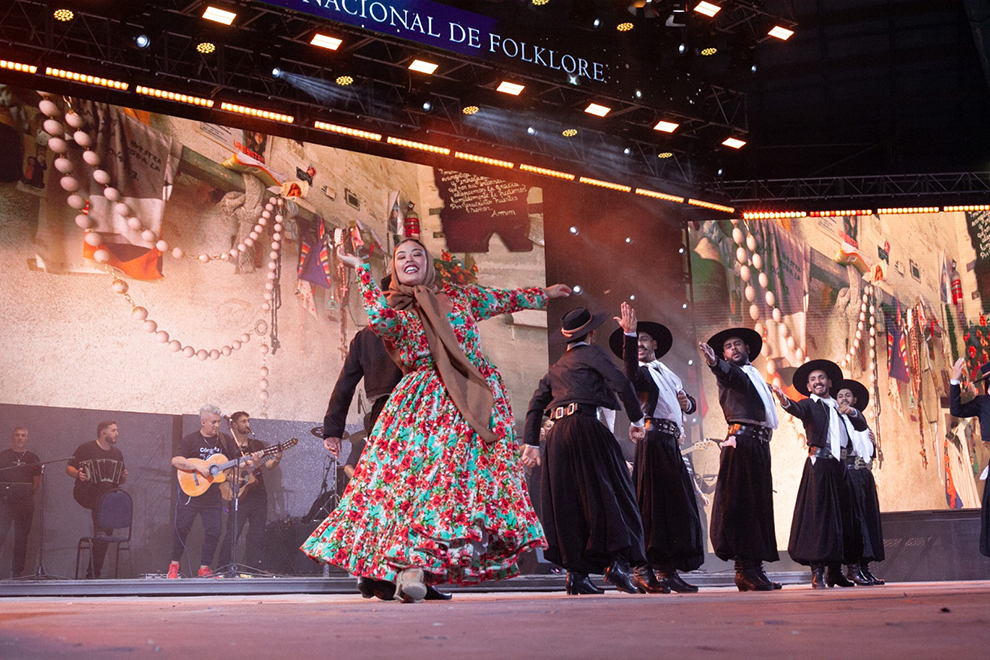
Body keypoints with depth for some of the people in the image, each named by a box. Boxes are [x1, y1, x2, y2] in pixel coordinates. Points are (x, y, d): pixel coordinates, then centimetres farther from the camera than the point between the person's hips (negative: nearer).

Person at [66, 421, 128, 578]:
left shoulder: (117, 453, 17)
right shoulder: (86, 448, 1)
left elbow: (119, 481, 23)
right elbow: (69, 468, 1)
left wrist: (123, 478, 0)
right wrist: (78, 474, -20)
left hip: (106, 498, 5)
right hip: (85, 493, -5)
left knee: (104, 533, -3)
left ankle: (93, 574, 3)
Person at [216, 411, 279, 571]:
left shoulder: (257, 444, 15)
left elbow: (268, 465, 6)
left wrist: (277, 460, -14)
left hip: (259, 496, 4)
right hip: (239, 497, -4)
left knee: (257, 536, 4)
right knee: (231, 535, -8)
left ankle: (253, 570, 9)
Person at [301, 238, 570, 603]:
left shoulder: (460, 296, 18)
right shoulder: (395, 311, 12)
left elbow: (506, 299, 31)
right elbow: (379, 318, -12)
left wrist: (543, 294, 43)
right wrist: (362, 270, -7)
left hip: (476, 401, 2)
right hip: (423, 404, -2)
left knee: (468, 474, -11)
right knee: (417, 473, -15)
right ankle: (412, 565, -19)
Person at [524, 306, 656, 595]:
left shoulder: (555, 368, 26)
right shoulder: (591, 352, 7)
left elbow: (535, 405, 22)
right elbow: (621, 382, -6)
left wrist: (532, 443, 21)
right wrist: (637, 419, 1)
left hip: (557, 432, 6)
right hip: (584, 425, -6)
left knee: (568, 503, 4)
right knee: (607, 493, -7)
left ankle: (576, 573, 2)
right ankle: (616, 562, -17)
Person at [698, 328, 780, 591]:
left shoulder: (757, 378, 28)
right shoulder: (731, 372, 6)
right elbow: (726, 373, -18)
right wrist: (713, 362, -38)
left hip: (760, 444, 8)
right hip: (740, 442, -8)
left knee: (759, 505, 6)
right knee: (739, 503, -12)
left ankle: (756, 567, 8)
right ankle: (744, 569, -15)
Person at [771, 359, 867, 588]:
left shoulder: (839, 407, 22)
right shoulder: (810, 405, 5)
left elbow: (862, 425, 19)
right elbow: (798, 409, -17)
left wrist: (852, 412, -2)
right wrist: (785, 401, -41)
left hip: (840, 466, 6)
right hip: (819, 463, -6)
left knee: (840, 516, 7)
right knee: (819, 514, -11)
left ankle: (835, 571, 14)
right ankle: (817, 571, -11)